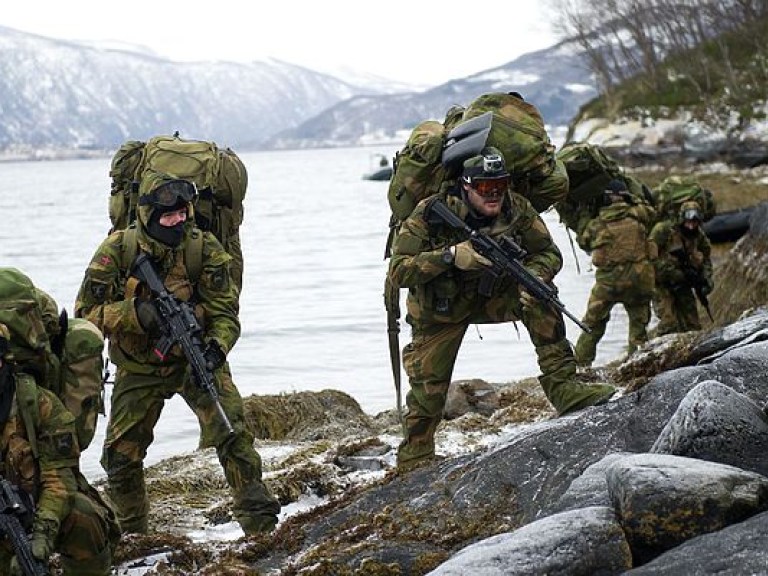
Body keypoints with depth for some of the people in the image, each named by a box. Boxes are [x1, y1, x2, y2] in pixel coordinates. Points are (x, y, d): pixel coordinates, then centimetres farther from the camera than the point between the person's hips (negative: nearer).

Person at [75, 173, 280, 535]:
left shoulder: (203, 248, -15)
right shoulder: (116, 250, -15)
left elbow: (224, 311, -12)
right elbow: (86, 313, -14)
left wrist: (217, 344, -33)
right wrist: (135, 313, -30)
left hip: (194, 356, -1)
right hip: (138, 366, 1)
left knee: (230, 429, -20)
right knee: (121, 453, 4)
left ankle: (260, 524, -15)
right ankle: (131, 533, 27)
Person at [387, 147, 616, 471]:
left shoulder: (516, 209, -19)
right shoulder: (430, 214, -27)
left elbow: (549, 254, -9)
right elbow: (398, 272, -29)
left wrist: (532, 278, -32)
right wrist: (450, 256, -42)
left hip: (493, 295, 2)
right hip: (441, 309, -2)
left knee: (540, 302, -25)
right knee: (428, 388, -3)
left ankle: (563, 389, -24)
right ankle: (413, 464, 20)